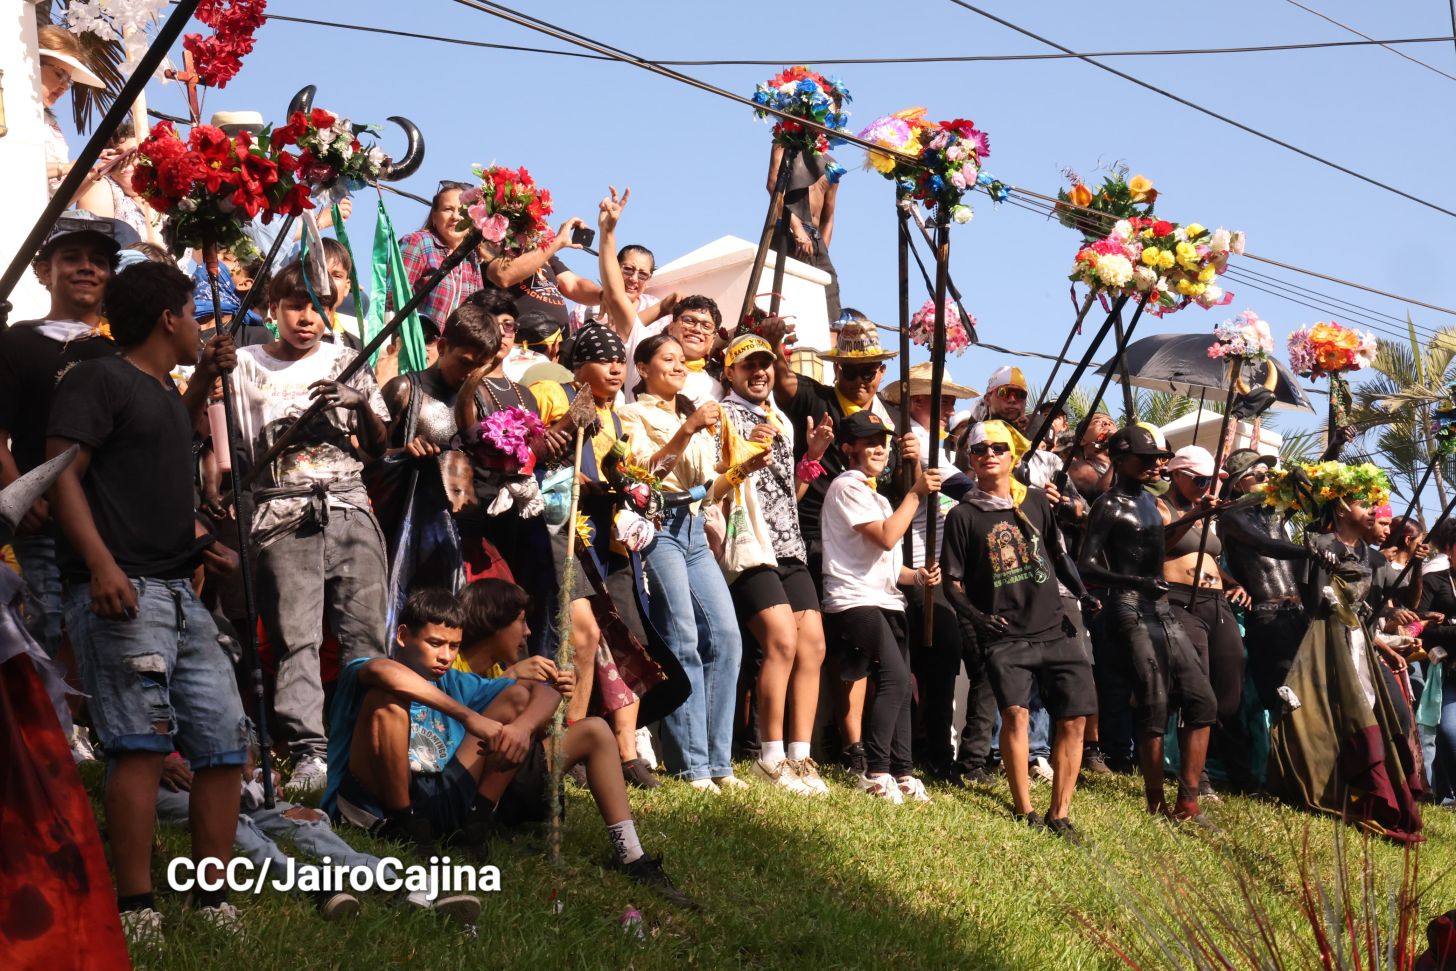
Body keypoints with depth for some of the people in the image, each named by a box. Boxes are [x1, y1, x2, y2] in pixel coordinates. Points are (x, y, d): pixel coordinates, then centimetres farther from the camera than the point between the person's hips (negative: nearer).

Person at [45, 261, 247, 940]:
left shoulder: (164, 392, 24)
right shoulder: (98, 379, -1)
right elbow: (62, 473, -13)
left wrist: (205, 379, 34)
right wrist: (102, 564, -26)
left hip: (180, 593, 9)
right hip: (120, 591, -9)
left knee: (226, 744, 2)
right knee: (143, 741, -17)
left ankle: (213, 905, 8)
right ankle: (135, 910, -16)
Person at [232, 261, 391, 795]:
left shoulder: (346, 362, 15)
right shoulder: (247, 366, 11)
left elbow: (379, 447, 16)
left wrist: (361, 403, -3)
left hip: (349, 506, 2)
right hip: (284, 514, -2)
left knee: (367, 630, -4)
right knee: (295, 636, -8)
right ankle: (308, 751, -8)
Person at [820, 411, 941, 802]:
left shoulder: (877, 497, 25)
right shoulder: (846, 487, -5)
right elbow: (886, 538, -16)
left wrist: (917, 575, 6)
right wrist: (916, 493, -10)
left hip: (886, 603, 10)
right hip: (855, 602, -10)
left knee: (900, 686, 4)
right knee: (895, 678, -21)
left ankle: (900, 773, 8)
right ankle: (875, 773, -17)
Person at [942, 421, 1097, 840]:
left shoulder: (1036, 501, 10)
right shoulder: (963, 516, 2)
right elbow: (953, 581, 3)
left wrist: (1082, 592, 6)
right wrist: (975, 616, -13)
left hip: (1054, 628, 3)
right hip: (1005, 636, -3)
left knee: (1074, 717, -3)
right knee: (1016, 712, -19)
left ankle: (1059, 814, 7)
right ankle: (1024, 812, -7)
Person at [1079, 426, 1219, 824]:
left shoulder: (1149, 500, 17)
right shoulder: (1109, 505, -6)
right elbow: (1087, 565, -15)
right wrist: (1133, 582, -26)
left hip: (1162, 610, 8)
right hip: (1131, 611, -8)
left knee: (1201, 701, 3)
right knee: (1154, 708, -12)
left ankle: (1187, 803, 6)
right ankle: (1157, 807, -3)